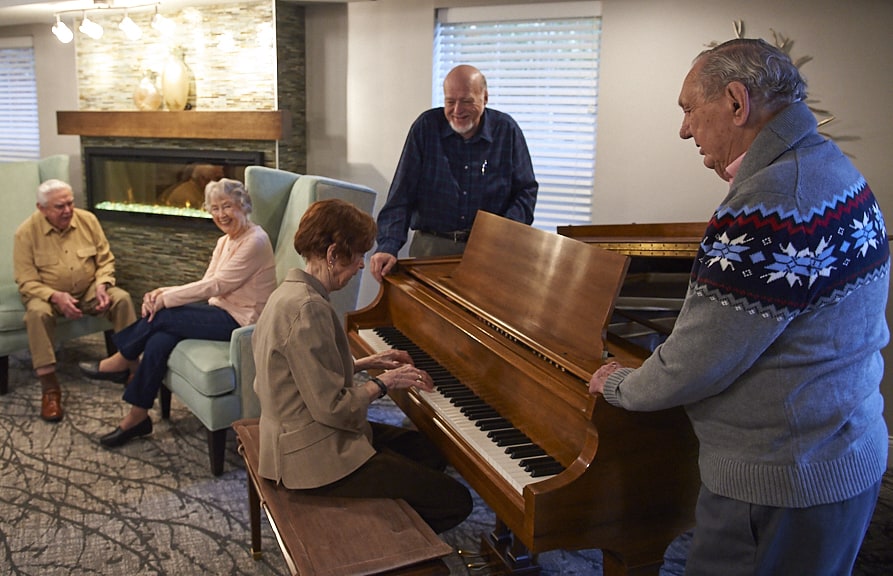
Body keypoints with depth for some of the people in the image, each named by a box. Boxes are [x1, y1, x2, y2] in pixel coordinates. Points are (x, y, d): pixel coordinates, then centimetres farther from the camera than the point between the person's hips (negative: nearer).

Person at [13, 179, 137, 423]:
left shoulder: (87, 220, -4)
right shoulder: (26, 233, -12)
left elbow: (105, 260, 2)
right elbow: (26, 281, -12)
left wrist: (101, 286, -18)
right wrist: (56, 297, -31)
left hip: (89, 290, 3)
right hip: (47, 294, -2)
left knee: (122, 298, -23)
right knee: (37, 312, -35)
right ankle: (49, 386, -29)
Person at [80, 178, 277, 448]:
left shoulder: (255, 241, -16)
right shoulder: (225, 241, 12)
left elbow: (215, 285, -19)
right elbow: (206, 285, 8)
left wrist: (166, 299, -16)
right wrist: (164, 292, -9)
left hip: (239, 321, -8)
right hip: (221, 310, 8)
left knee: (161, 315, -18)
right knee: (159, 341, -16)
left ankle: (121, 362, 8)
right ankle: (137, 416, -7)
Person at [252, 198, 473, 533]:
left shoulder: (291, 292, 7)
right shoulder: (307, 309, -25)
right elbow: (332, 408, -26)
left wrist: (367, 363, 12)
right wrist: (384, 383, -11)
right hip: (315, 456, -11)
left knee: (431, 452, 17)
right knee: (455, 502, -9)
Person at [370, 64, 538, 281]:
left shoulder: (507, 130, 4)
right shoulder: (426, 126, 0)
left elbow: (526, 190, 8)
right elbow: (402, 194, -3)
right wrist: (388, 246, -16)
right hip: (431, 246, 0)